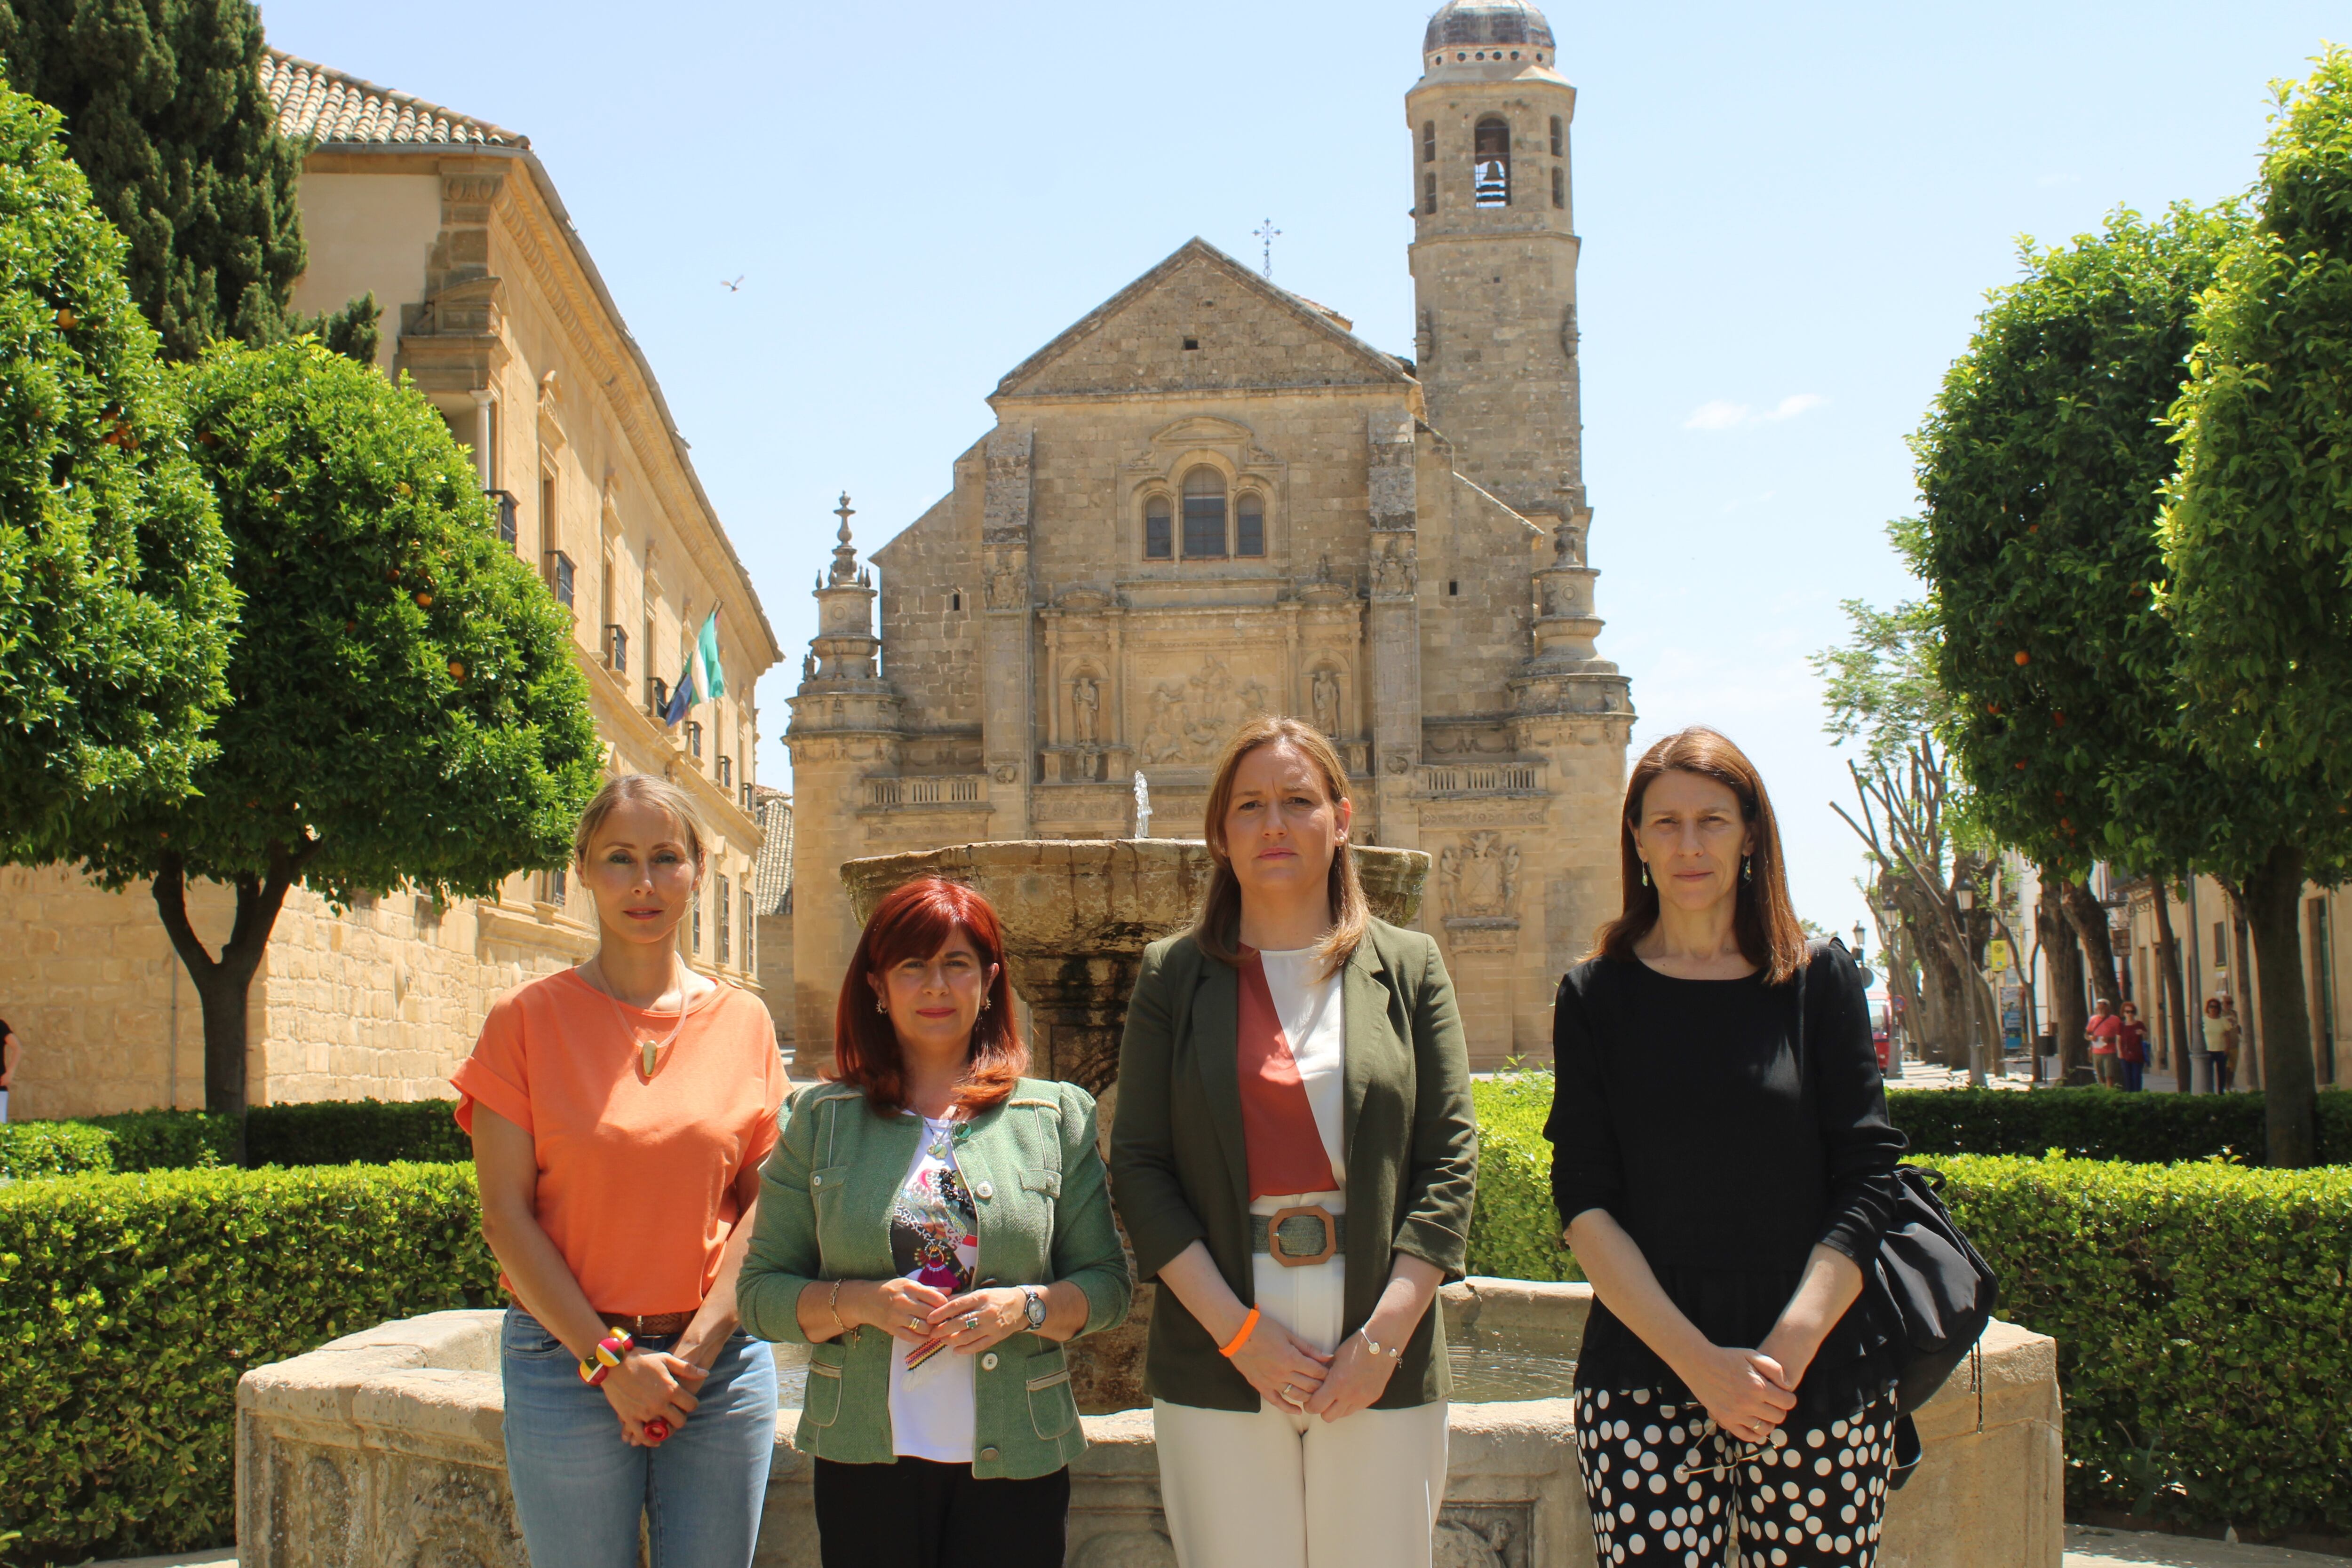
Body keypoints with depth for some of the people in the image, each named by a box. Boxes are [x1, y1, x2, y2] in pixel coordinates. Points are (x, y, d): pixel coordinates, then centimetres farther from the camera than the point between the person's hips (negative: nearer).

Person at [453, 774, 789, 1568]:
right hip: (566, 1364, -2)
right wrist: (608, 1359, -11)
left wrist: (696, 1350, -8)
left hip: (721, 1365, 2)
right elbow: (506, 1213, -5)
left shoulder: (744, 1024, 5)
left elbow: (761, 1203, 4)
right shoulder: (528, 1019, -1)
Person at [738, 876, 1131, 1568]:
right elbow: (761, 1292, 3)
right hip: (864, 1461, 0)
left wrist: (1025, 1307, -14)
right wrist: (859, 1302, -15)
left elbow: (1107, 1283, 5)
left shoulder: (1057, 1116, 6)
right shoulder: (821, 1120, 5)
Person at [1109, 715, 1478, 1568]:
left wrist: (1386, 1334, -9)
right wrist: (1236, 1331, -9)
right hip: (1219, 1373, 0)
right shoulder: (1173, 977, 6)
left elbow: (1451, 1156, 2)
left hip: (1383, 1371, 0)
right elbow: (1138, 1168, 1)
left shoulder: (1408, 968, 7)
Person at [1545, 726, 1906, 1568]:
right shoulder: (1596, 996, 4)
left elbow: (1867, 1179, 0)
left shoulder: (1820, 980, 5)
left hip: (1821, 1378, 0)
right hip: (1644, 1384, 0)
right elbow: (1585, 1203, -1)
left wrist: (1789, 1349, -12)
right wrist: (1699, 1362, -12)